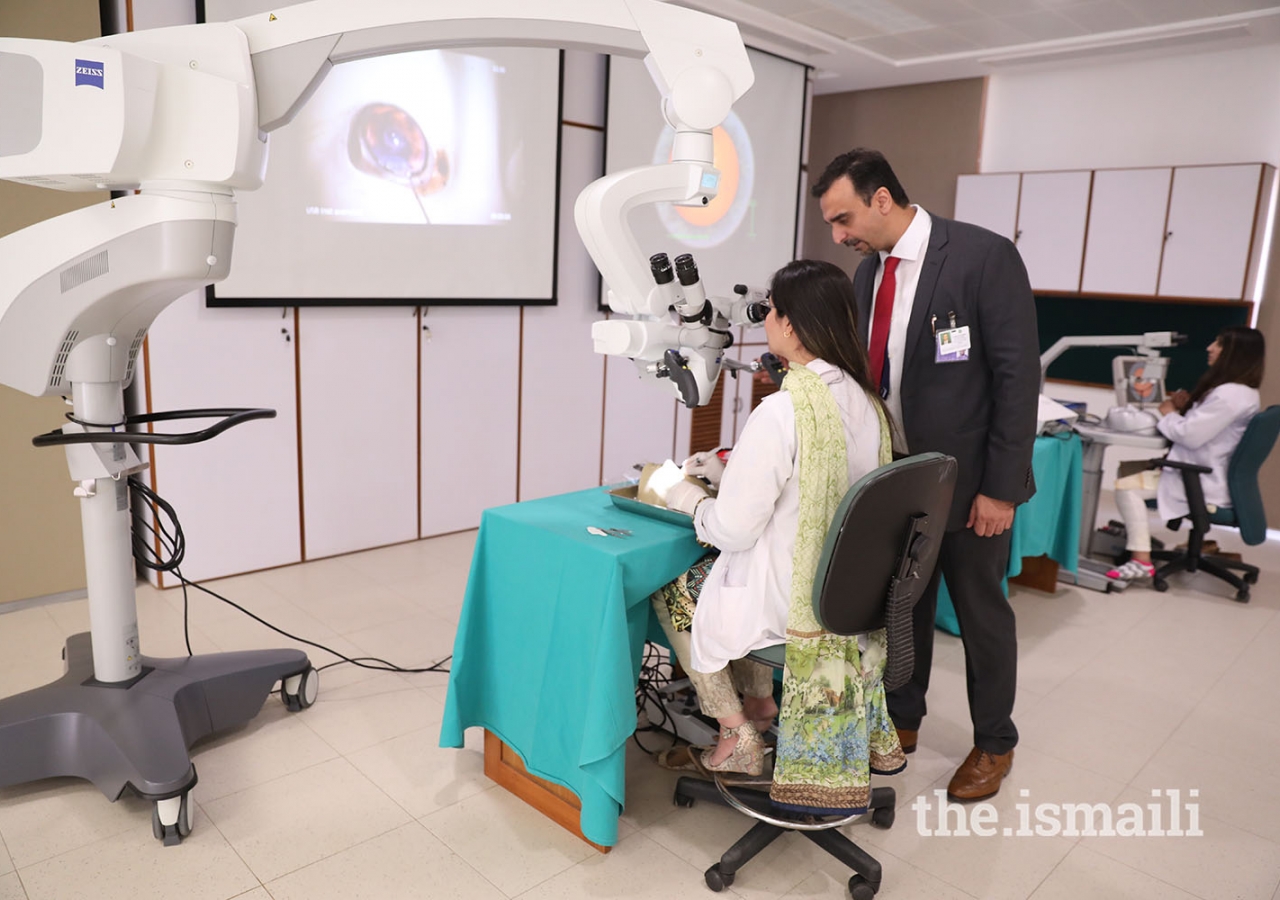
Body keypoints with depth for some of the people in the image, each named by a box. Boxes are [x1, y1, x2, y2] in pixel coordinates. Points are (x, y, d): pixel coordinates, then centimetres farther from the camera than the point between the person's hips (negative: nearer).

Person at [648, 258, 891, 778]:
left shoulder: (781, 410, -27)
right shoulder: (864, 399, -1)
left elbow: (734, 529, -22)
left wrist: (690, 501, -3)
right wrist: (729, 472, 12)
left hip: (794, 596, -8)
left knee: (673, 592, 18)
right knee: (714, 571, 30)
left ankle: (738, 741, 22)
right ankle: (758, 702, 35)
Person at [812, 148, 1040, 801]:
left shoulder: (984, 256, -17)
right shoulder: (869, 271, 4)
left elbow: (1018, 376, -17)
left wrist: (1000, 487, -17)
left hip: (967, 479, -5)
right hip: (895, 476, 6)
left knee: (980, 613, 11)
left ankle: (994, 745, 32)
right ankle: (902, 722, 36)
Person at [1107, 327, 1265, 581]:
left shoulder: (1231, 395, -24)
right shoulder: (1239, 390, 12)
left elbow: (1190, 435, -25)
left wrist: (1168, 413, -7)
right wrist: (1188, 406, 3)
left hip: (1203, 483, -11)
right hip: (1203, 473, 11)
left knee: (1126, 486, -17)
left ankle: (1141, 561, -16)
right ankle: (1133, 536, 17)